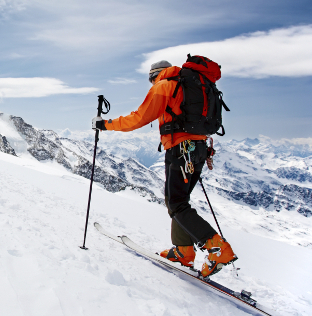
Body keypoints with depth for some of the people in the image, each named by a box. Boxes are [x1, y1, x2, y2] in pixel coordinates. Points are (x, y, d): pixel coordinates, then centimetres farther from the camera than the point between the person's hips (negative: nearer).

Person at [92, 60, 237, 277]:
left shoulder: (162, 87, 0)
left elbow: (140, 118, -7)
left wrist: (107, 124, 0)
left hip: (180, 149, -9)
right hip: (199, 149, 9)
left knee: (178, 205, -8)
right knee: (176, 200, 16)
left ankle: (219, 249, -16)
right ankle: (183, 251, 15)